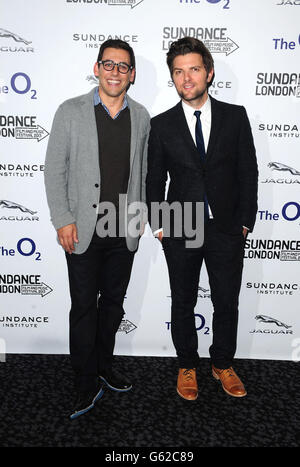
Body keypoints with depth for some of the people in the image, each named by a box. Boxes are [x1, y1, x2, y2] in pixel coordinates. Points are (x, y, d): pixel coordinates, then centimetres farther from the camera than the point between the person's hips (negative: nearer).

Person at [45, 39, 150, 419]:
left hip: (124, 231, 3)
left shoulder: (141, 116, 6)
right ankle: (86, 383, 22)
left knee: (113, 302, 15)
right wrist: (63, 221, -11)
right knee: (84, 307, 5)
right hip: (83, 230, -3)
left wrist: (141, 212, 11)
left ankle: (104, 367, 35)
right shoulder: (70, 112, -3)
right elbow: (54, 170, -4)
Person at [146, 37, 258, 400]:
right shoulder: (161, 125, 0)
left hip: (226, 230, 1)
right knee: (183, 303, 13)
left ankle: (222, 364, 36)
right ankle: (187, 367, 34)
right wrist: (159, 227, -2)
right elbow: (154, 180, 4)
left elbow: (248, 171, 2)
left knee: (227, 303, 12)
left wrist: (245, 221, -2)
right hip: (180, 232, 0)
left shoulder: (235, 116, 1)